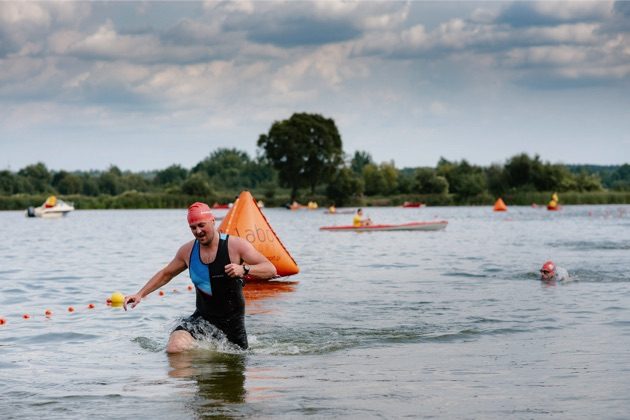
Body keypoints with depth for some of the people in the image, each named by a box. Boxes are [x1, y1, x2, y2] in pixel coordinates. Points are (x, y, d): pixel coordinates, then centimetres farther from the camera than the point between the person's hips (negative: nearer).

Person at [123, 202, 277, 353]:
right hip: (202, 317, 2)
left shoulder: (236, 245, -13)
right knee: (174, 348, -23)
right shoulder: (188, 251, 0)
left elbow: (270, 269, -18)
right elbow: (165, 274, 18)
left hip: (232, 320, -2)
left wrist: (244, 269, -37)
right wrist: (140, 294, 9)